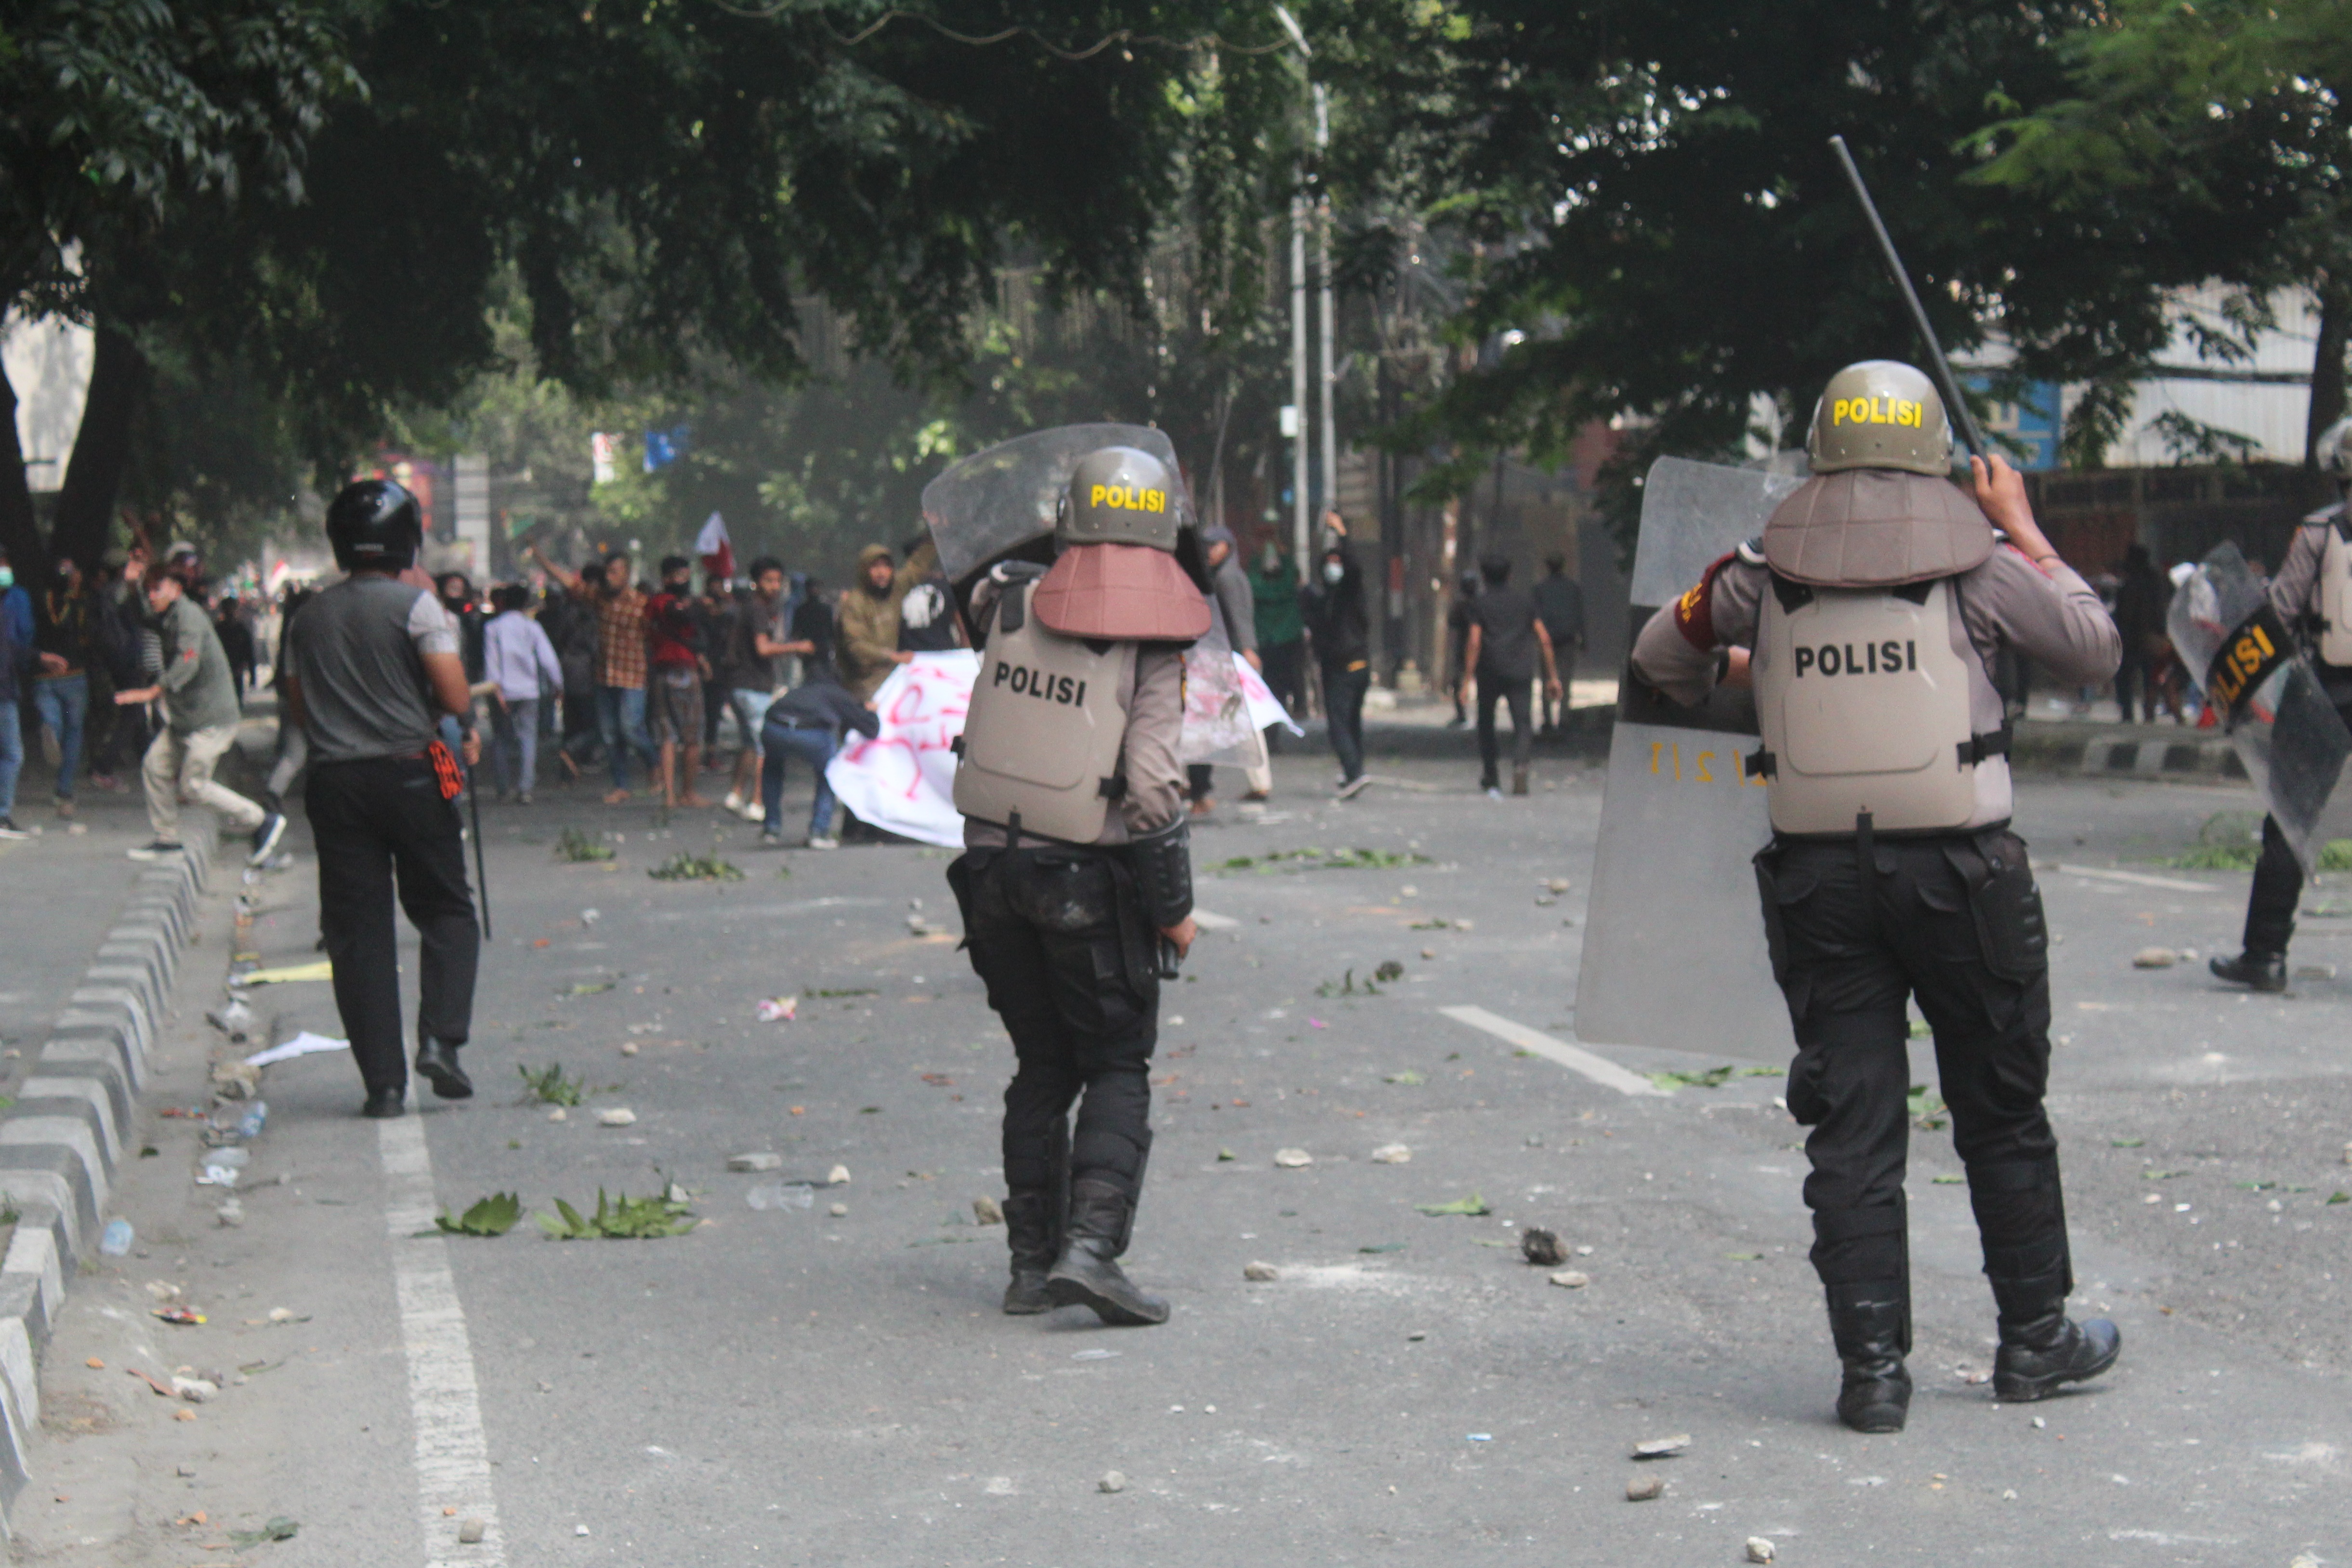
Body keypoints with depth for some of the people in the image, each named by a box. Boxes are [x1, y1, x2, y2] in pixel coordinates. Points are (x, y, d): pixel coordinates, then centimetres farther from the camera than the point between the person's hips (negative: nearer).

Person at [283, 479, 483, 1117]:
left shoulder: (310, 618, 10)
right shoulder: (415, 604, -6)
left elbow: (298, 705, 16)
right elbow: (455, 695, -11)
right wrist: (468, 728, 9)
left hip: (334, 783, 4)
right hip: (411, 774, -4)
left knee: (357, 932, 4)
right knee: (446, 913, 10)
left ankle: (383, 1082, 0)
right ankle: (441, 1037, -10)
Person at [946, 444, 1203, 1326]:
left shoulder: (1010, 608, -1)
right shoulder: (1151, 650, -13)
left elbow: (980, 599, 26)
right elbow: (1153, 786, -18)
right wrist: (1175, 907, -8)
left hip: (995, 867, 4)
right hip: (1089, 884, -4)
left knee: (1041, 1070, 16)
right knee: (1118, 1071, 7)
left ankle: (1032, 1260, 15)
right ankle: (1090, 1244, -10)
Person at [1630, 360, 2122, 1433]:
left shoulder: (1769, 569, 3)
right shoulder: (1975, 560, -2)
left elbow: (1660, 657, 16)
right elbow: (2096, 652, 11)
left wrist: (1743, 672, 36)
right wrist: (2025, 535, 18)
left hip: (1819, 877, 1)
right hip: (1959, 869, -1)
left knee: (1853, 1124, 5)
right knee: (2001, 1114, 14)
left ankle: (1872, 1365, 2)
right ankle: (2033, 1337, 25)